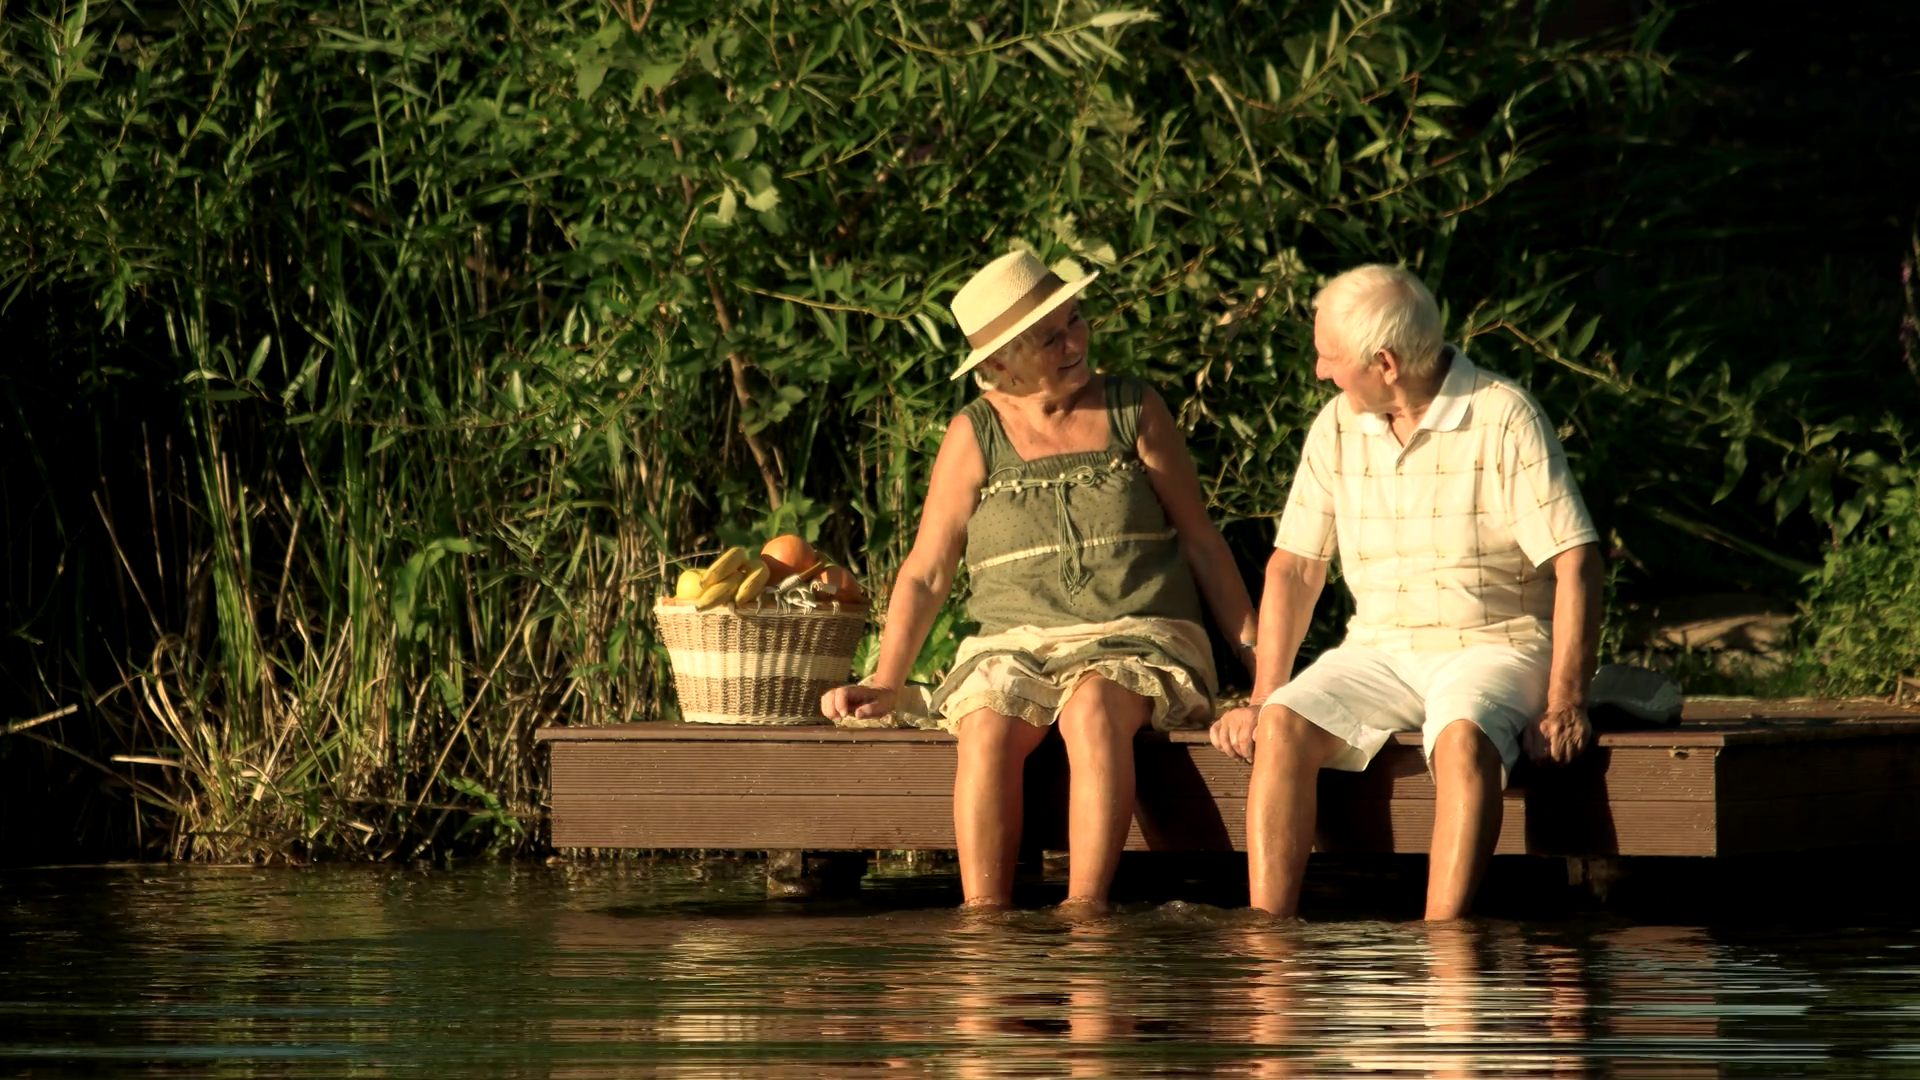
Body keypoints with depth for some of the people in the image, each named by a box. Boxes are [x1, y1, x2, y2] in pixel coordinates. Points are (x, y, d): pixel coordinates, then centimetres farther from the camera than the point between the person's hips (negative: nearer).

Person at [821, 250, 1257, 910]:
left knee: (1092, 707, -37)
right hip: (1017, 646, 1)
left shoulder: (1135, 412, 8)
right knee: (986, 726, -34)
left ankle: (1083, 915, -42)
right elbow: (926, 572, 10)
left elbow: (1201, 540, 12)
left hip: (1138, 640, -1)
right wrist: (885, 684, 0)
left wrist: (1256, 654, 5)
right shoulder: (975, 436, 7)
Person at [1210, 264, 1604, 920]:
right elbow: (1293, 568, 11)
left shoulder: (1504, 419, -10)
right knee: (1283, 725, -23)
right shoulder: (1337, 429, 7)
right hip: (1379, 650, 5)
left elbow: (1576, 562, -13)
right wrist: (1261, 698, 1)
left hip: (1494, 645, -5)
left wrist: (1566, 704, -21)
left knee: (1462, 738, -37)